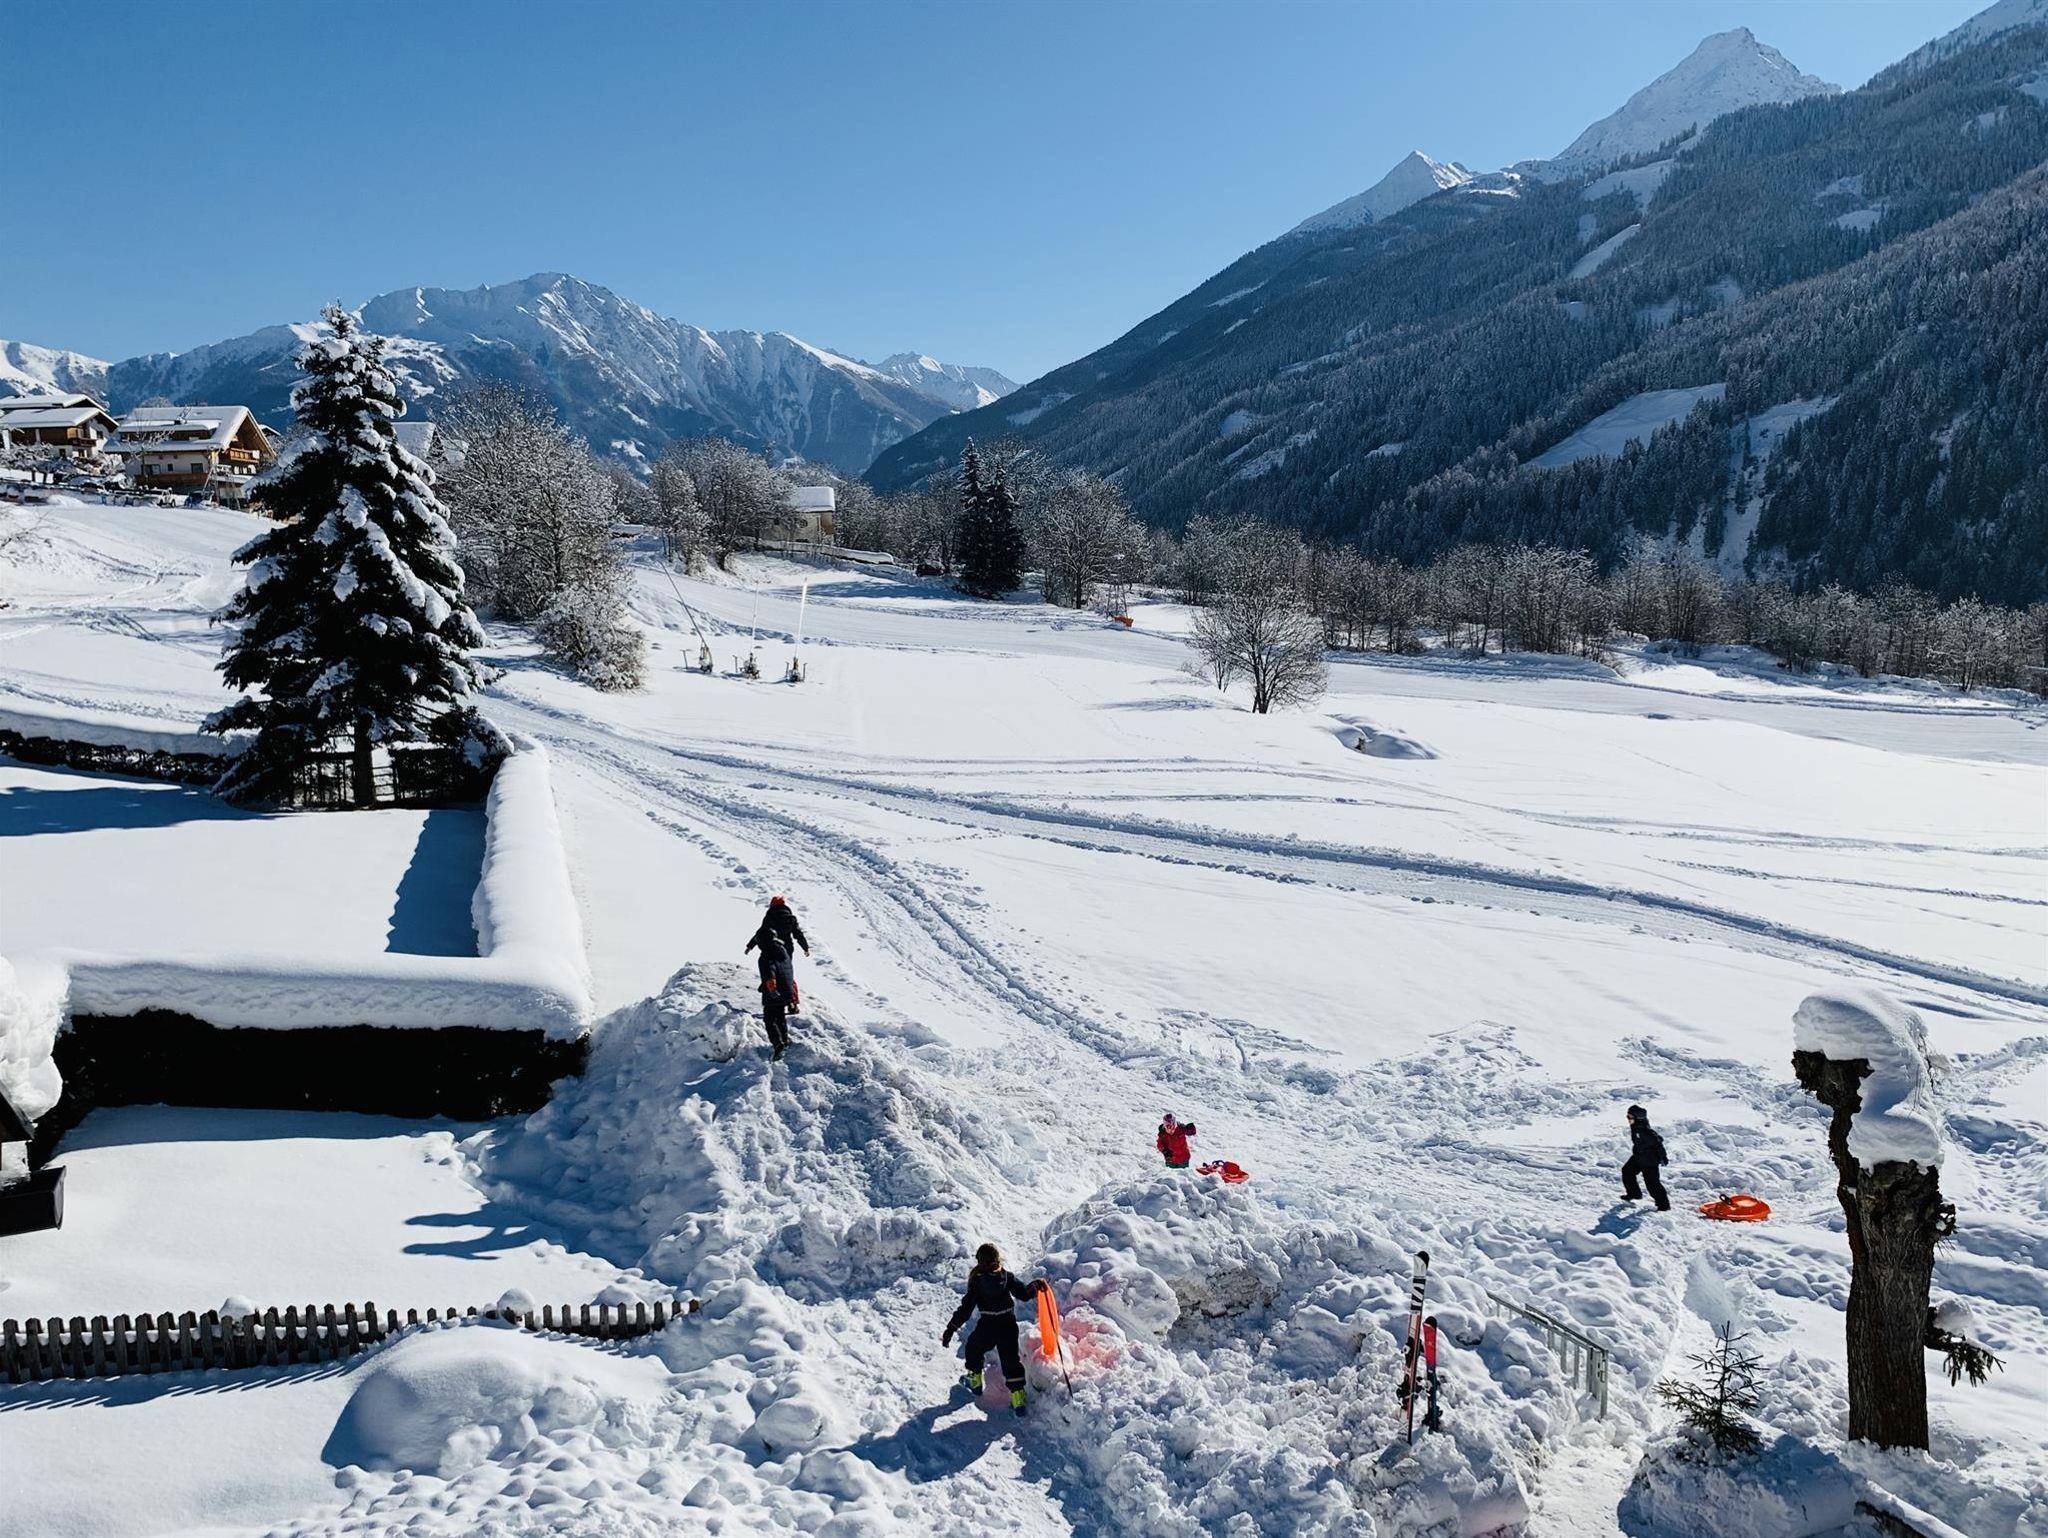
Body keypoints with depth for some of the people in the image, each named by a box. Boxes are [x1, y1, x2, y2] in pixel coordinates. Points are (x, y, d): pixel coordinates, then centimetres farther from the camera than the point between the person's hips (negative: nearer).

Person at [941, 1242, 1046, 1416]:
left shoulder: (977, 1281, -10)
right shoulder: (1007, 1277, -5)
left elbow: (966, 1307, -11)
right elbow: (1024, 1294, -6)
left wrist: (951, 1328, -6)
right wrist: (1036, 1285, 5)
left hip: (987, 1328, -2)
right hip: (1009, 1327, 2)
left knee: (974, 1348, 27)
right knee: (1011, 1359, 9)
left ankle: (975, 1381, 40)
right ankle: (1018, 1400, 2)